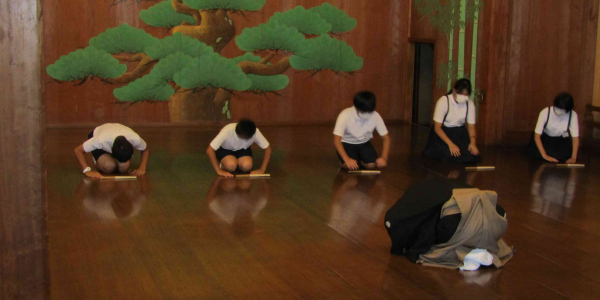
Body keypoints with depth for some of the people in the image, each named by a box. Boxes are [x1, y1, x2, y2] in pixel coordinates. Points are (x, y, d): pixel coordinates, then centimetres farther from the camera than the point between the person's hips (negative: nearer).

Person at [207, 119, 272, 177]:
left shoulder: (255, 132, -31)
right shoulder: (227, 131, -38)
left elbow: (267, 148, -19)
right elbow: (209, 150, -37)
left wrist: (262, 170, -25)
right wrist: (219, 171, -38)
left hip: (243, 149, 2)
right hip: (225, 149, -2)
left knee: (247, 166, -28)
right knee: (231, 166, -33)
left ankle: (237, 164, 7)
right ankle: (224, 165, 3)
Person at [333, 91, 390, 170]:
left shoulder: (375, 116, -22)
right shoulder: (345, 115, -30)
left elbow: (386, 137, -14)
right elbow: (336, 139, -32)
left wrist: (384, 157, -29)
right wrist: (347, 159, -44)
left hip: (364, 143, 3)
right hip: (347, 143, -2)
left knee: (372, 165, -21)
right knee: (349, 166, -28)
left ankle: (360, 161, 10)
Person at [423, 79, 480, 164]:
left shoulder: (470, 104, -7)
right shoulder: (443, 102, -20)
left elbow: (471, 126, 0)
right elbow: (437, 127, -21)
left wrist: (473, 142, -22)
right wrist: (450, 144, -33)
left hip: (459, 132, 4)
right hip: (442, 132, -4)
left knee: (471, 154, -19)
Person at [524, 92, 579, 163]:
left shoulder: (573, 115, -25)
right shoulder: (545, 112, -28)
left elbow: (575, 137, -23)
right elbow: (537, 135, -28)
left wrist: (573, 157, -35)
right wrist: (545, 155, -36)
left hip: (561, 139, 1)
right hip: (545, 137, -1)